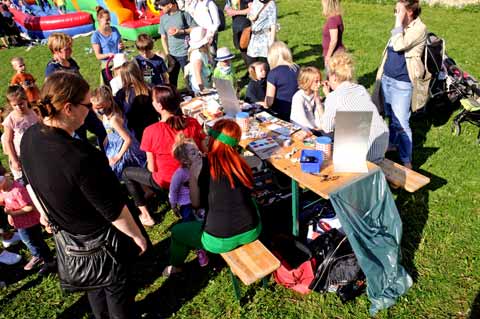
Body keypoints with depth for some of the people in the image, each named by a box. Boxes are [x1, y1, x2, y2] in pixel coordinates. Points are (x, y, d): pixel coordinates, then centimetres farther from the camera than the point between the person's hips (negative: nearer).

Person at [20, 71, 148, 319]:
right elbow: (114, 210, -28)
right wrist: (137, 235, -11)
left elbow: (34, 183, 4)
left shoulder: (29, 138, -14)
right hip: (101, 236, -7)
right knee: (116, 285, 21)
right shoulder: (81, 157, -40)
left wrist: (45, 212, 22)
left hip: (66, 231, 8)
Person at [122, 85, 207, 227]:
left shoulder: (151, 131, -23)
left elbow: (152, 168, -14)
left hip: (166, 181, -4)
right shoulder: (193, 123, -14)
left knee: (126, 173, 22)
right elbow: (205, 152, -4)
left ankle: (146, 215, 25)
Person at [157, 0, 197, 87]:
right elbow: (163, 38, 9)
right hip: (172, 54, 4)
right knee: (171, 80, 7)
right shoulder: (163, 18, 9)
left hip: (185, 54, -4)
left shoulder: (184, 14, -3)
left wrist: (181, 31, -14)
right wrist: (168, 55, 1)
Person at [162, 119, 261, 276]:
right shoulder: (241, 163, 0)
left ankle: (174, 267, 51)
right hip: (252, 231, 4)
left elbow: (196, 203, -2)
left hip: (220, 240, -4)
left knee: (177, 231, 25)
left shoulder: (200, 166, -13)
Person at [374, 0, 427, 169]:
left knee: (401, 123, -7)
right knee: (391, 117, 21)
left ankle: (406, 162, 2)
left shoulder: (419, 28, -13)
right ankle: (393, 143, 41)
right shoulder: (401, 27, 12)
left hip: (402, 83, -8)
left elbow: (398, 46, -26)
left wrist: (399, 23, -18)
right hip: (387, 78, 8)